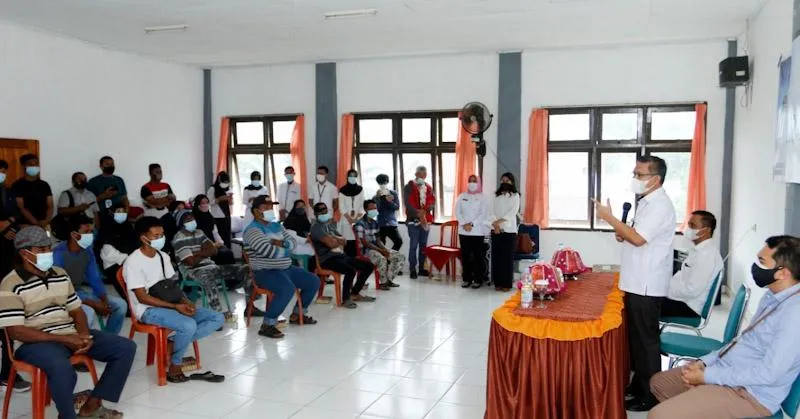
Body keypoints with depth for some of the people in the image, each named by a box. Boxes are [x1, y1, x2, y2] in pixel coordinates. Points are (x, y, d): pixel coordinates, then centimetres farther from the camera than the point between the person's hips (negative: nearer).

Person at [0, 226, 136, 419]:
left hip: (71, 336, 7)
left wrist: (84, 334, -7)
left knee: (126, 347, -4)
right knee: (63, 369, -40)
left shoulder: (60, 274, 12)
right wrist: (64, 339, -20)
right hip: (35, 343, -7)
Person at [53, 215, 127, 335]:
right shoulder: (58, 253, -23)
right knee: (88, 312, -34)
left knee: (120, 304, -4)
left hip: (81, 291, 7)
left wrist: (104, 300, -15)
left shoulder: (87, 251, -1)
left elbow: (95, 280, 5)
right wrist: (93, 304, -27)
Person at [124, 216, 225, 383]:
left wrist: (184, 301, -9)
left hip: (170, 304, 8)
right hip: (149, 310, -8)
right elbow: (143, 298, -17)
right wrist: (175, 306, -22)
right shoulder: (133, 262, -14)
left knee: (218, 318, -8)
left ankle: (173, 343, -10)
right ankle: (174, 368, -10)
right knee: (189, 325, -35)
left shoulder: (163, 256, 9)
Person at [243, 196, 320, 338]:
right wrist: (286, 249, -7)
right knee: (288, 289, -35)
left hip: (286, 268, 9)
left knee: (314, 281, 7)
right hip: (265, 272, -9)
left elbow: (292, 241, 10)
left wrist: (282, 243, -13)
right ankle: (267, 325, -25)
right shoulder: (253, 230, -13)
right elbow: (268, 251, -25)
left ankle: (297, 314, 19)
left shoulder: (276, 225, 15)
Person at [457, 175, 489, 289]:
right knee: (465, 255, 3)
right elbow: (458, 212, 5)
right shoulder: (462, 197, 12)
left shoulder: (482, 198, 3)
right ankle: (467, 279, 11)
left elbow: (483, 214, -6)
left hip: (477, 231, -3)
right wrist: (463, 224, -9)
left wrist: (472, 224, -15)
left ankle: (478, 280, 4)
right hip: (463, 231, 3)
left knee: (478, 256, -2)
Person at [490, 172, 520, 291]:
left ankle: (507, 283, 0)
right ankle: (497, 283, 8)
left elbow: (513, 212, -8)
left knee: (508, 257, -3)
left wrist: (500, 221, -15)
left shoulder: (515, 195, 4)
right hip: (496, 230, 3)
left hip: (509, 230, -3)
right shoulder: (496, 195, 14)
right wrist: (495, 224, -12)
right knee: (496, 256, 2)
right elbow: (492, 211, 4)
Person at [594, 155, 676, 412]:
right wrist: (623, 234, 4)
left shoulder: (660, 205, -17)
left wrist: (609, 218, -19)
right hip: (637, 282, 10)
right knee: (636, 337, 17)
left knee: (646, 340, 0)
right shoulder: (646, 202, 14)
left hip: (647, 285, -10)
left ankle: (650, 396, 10)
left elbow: (639, 238, -26)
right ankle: (638, 385, 29)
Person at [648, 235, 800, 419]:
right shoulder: (773, 295, 7)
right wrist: (704, 362, 5)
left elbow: (767, 374, -26)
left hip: (750, 393, -10)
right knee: (658, 382, 16)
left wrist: (707, 376, -17)